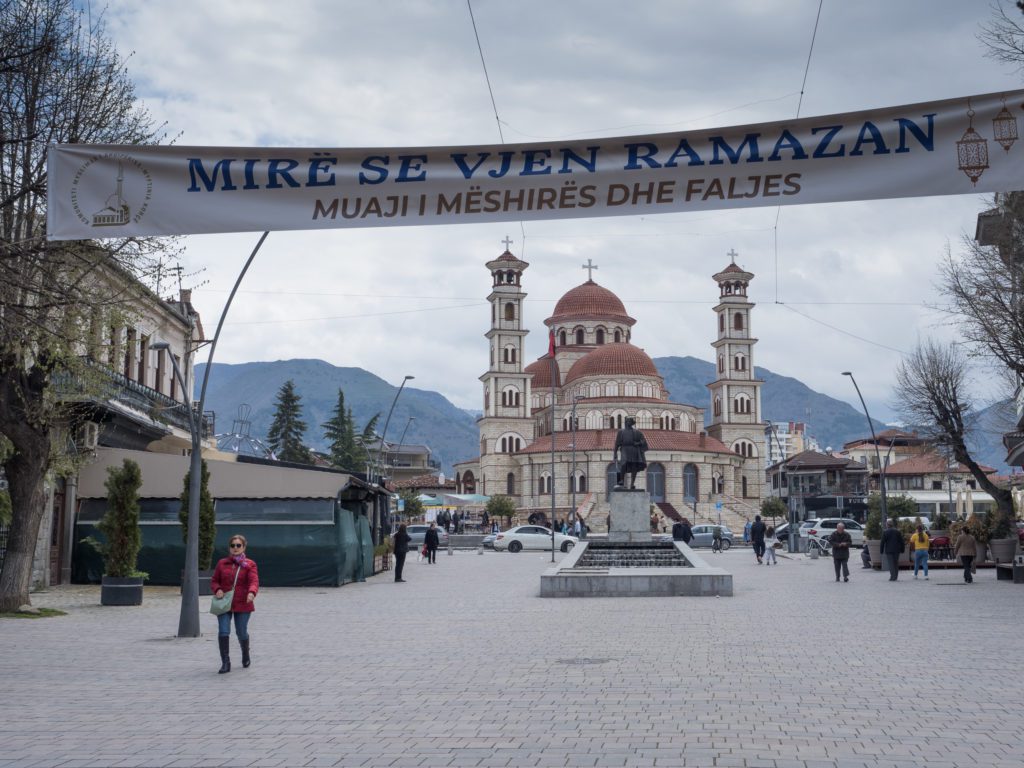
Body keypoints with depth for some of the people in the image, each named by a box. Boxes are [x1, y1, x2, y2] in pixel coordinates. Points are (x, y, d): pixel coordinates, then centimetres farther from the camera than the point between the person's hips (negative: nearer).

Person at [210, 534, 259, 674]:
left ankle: (246, 656, 36)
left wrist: (252, 593, -35)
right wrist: (217, 589, -11)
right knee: (223, 632, -11)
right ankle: (225, 663, -4)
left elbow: (254, 581, -14)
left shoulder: (250, 564, -1)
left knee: (241, 633, 6)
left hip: (242, 605, -2)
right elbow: (214, 581, 12)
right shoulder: (222, 563, 7)